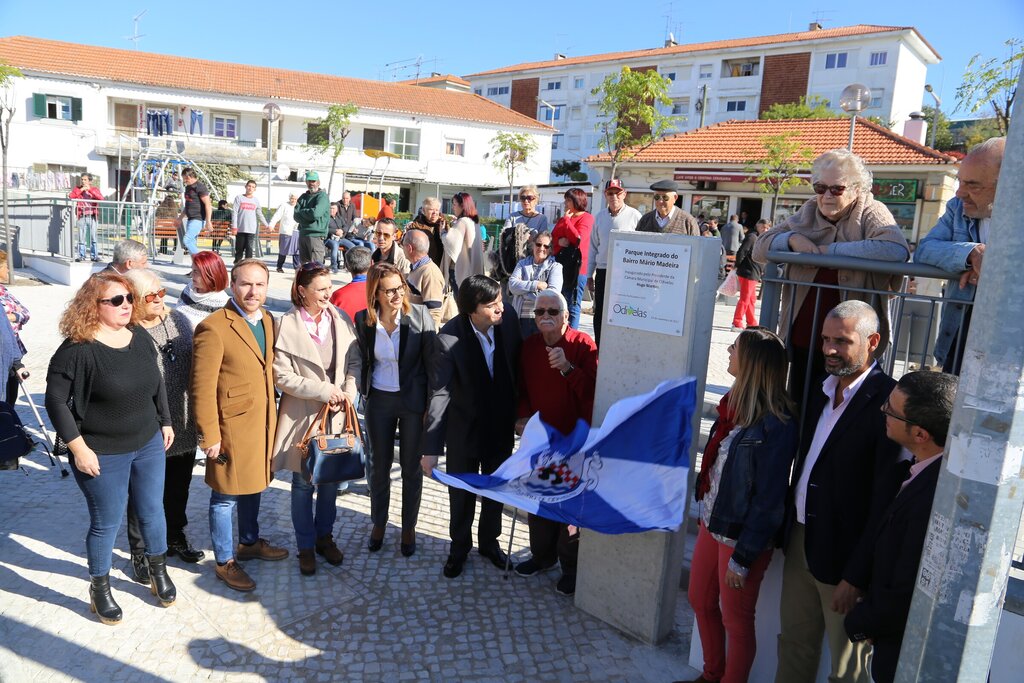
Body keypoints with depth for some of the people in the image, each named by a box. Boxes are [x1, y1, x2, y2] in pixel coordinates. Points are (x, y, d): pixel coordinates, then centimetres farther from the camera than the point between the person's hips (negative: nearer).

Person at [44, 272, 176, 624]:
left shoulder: (140, 336, -1)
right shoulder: (78, 348, -19)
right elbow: (55, 400, -15)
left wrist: (165, 422, 15)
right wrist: (78, 447, -16)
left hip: (149, 444, 5)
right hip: (103, 455, -5)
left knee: (153, 512, 17)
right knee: (106, 523, 9)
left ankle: (159, 571, 39)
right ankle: (100, 589, 32)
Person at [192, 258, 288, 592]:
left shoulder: (268, 320, 6)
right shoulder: (214, 327, -18)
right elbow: (202, 387, -17)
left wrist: (272, 416, 12)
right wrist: (209, 436, -16)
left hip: (263, 423, 7)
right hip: (232, 427, -7)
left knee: (253, 486, 23)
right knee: (226, 496, 7)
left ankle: (250, 543, 42)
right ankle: (225, 562, 24)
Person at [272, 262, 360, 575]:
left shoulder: (340, 319, 1)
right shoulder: (286, 326, -11)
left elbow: (354, 361, 7)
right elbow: (282, 376, -13)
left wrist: (349, 392, -9)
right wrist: (324, 391, -16)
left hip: (337, 414, 4)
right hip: (303, 416, -4)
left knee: (331, 479, 15)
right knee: (303, 483, 8)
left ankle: (325, 537, 35)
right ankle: (305, 546, 26)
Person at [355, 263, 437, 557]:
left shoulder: (419, 315, -15)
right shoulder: (363, 320, -8)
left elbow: (432, 360, -10)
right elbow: (362, 360, 8)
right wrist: (363, 392, 8)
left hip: (413, 400, -2)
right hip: (378, 401, 2)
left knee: (411, 467, 12)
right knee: (379, 465, 16)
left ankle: (408, 528, 31)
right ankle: (378, 523, 37)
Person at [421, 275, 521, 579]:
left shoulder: (508, 318, -17)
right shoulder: (450, 337, -27)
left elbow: (518, 366, -2)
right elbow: (439, 394, -24)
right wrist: (431, 447, -24)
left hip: (501, 425, 3)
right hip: (465, 427, -3)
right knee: (461, 493, 17)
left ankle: (489, 542, 46)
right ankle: (459, 547, 42)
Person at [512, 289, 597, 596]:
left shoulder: (583, 344, -12)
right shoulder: (528, 346, 2)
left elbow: (593, 390, -21)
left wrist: (567, 367, -32)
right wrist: (523, 416, -3)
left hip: (574, 439, -5)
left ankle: (571, 565, 22)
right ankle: (542, 554, 36)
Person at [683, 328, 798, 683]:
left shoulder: (776, 425, -24)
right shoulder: (734, 403, 0)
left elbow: (769, 500, -21)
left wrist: (742, 558, -16)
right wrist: (705, 514, 13)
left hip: (741, 536, -8)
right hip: (713, 524, 8)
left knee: (736, 620, 12)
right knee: (700, 601, 23)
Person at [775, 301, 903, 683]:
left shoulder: (886, 401, -20)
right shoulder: (822, 391, 7)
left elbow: (885, 500, -21)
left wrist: (858, 575, -18)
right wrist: (789, 529, 12)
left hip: (844, 554, -7)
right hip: (801, 539, 7)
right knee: (794, 643, 21)